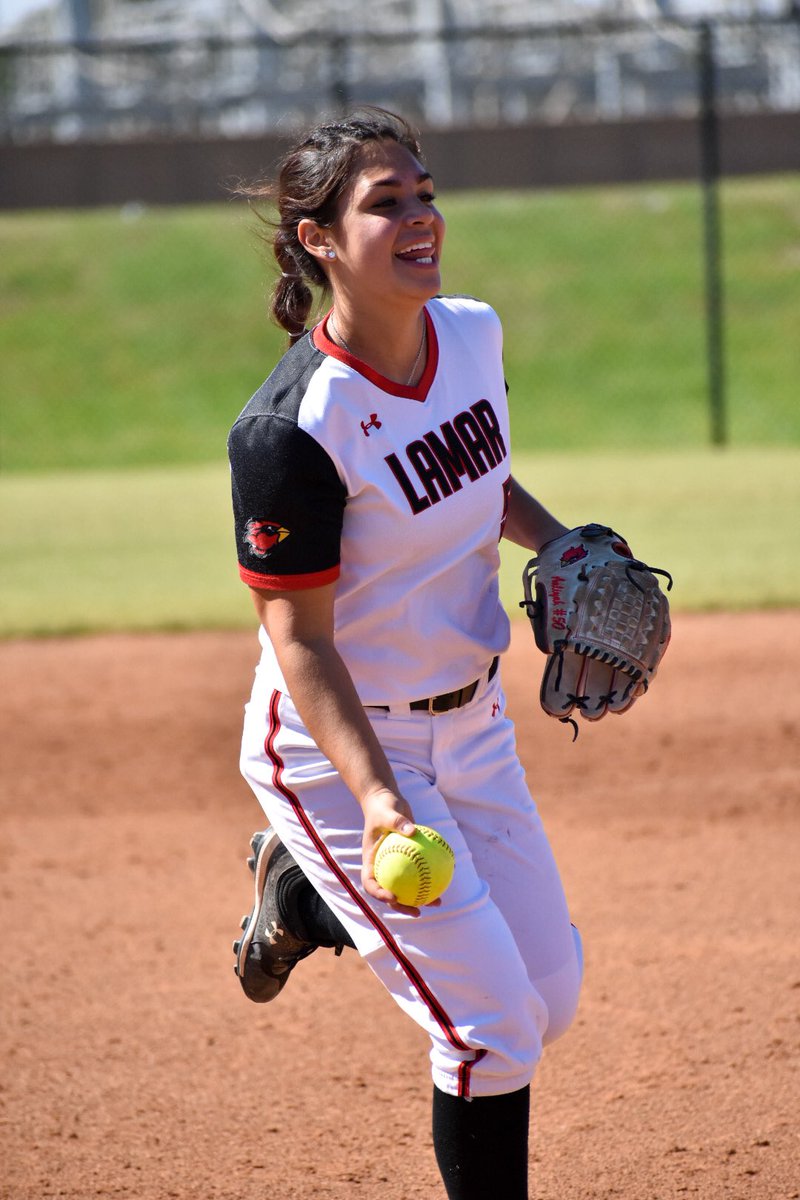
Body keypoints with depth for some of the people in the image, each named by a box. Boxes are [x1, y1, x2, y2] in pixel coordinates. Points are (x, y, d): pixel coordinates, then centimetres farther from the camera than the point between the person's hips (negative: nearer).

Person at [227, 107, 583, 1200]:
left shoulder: (472, 332, -4)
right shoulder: (292, 427, -27)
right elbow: (299, 639, -23)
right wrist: (377, 800, -33)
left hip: (471, 726, 7)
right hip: (336, 745, -7)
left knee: (552, 1000, 14)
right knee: (493, 1028, -7)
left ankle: (302, 895, 33)